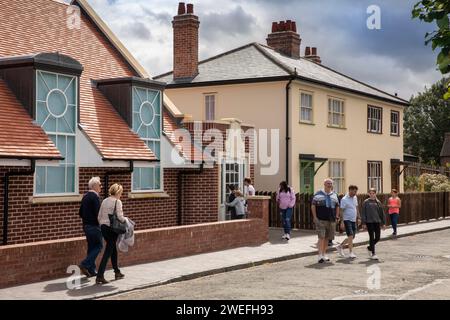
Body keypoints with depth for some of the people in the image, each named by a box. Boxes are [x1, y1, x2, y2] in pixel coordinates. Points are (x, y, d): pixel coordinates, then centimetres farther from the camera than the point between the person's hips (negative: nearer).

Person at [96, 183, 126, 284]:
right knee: (108, 252, -5)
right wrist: (125, 221, 0)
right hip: (112, 228, -8)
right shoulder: (117, 202, -10)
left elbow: (99, 216, 10)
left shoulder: (104, 201, 10)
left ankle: (117, 272, 33)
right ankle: (100, 276, -11)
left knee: (113, 249, 22)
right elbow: (120, 217, -19)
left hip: (103, 227, 8)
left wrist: (102, 226, 18)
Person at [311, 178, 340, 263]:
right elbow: (313, 206, 0)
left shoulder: (334, 195, 15)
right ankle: (320, 256, -15)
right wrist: (315, 217, -8)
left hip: (331, 220, 5)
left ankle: (324, 254, 21)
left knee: (327, 238, 9)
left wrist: (337, 216, 11)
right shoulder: (318, 194, 1)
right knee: (321, 237, -13)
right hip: (321, 220, -5)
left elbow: (337, 206, 23)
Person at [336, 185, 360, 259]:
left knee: (352, 237, 10)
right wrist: (342, 222, -19)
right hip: (347, 220, -8)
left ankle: (340, 246, 25)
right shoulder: (344, 199, -13)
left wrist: (358, 218, 14)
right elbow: (341, 211, -15)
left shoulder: (355, 198, 11)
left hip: (353, 220, 8)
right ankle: (351, 253, -8)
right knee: (350, 236, -13)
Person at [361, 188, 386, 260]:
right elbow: (363, 213, -2)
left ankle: (370, 248, 30)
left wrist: (383, 223, 10)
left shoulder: (378, 202, 9)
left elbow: (382, 213, 13)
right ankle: (373, 254, 4)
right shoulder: (366, 202, -1)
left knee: (377, 238, 3)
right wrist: (363, 223, -8)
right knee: (372, 238, -3)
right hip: (369, 222, -4)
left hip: (377, 222, 4)